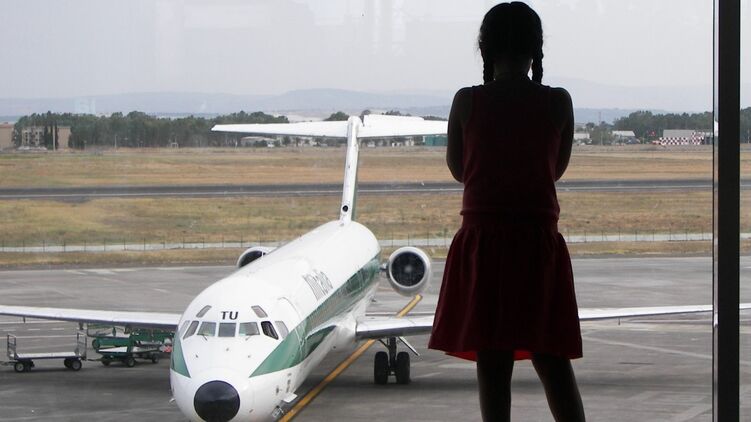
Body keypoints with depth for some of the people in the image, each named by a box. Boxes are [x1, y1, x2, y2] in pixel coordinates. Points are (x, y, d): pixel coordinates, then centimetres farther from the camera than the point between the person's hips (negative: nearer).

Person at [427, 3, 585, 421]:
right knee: (552, 360, 8)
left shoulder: (468, 102, -5)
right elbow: (557, 169, 10)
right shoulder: (558, 103, -2)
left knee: (492, 359, 2)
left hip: (482, 241, -1)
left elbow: (457, 168, 8)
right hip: (540, 242, 1)